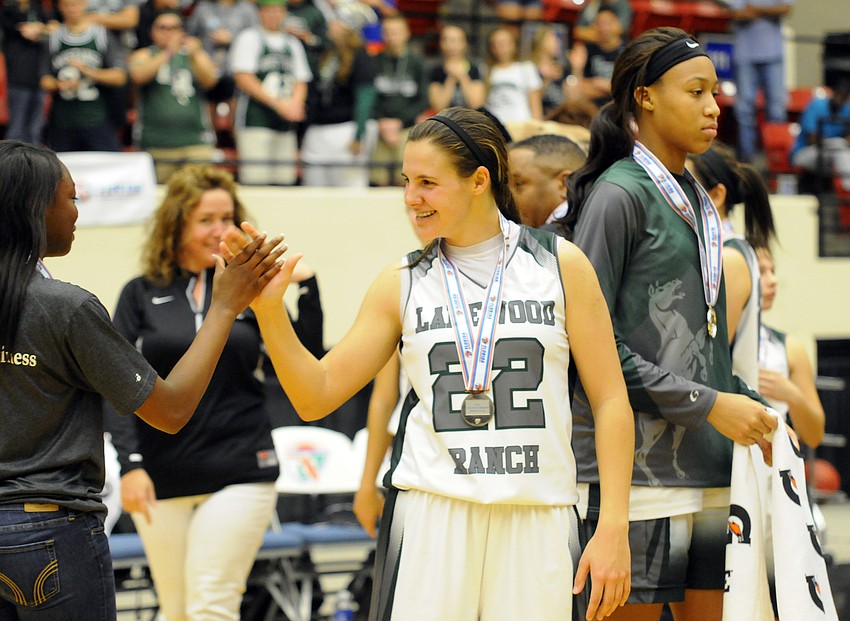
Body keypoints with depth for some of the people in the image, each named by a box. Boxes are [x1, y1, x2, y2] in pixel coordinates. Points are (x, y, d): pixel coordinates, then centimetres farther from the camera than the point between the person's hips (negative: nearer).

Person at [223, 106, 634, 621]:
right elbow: (316, 397, 8)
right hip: (432, 517, 1)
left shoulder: (561, 265, 4)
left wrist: (613, 528, -3)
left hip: (537, 520, -1)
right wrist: (268, 308, -6)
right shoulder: (403, 284, 8)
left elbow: (610, 400, 4)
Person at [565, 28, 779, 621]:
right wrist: (708, 405, -13)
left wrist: (749, 405, 8)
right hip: (636, 459, -8)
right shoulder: (618, 194, -6)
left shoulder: (696, 200, 19)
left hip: (707, 463, 8)